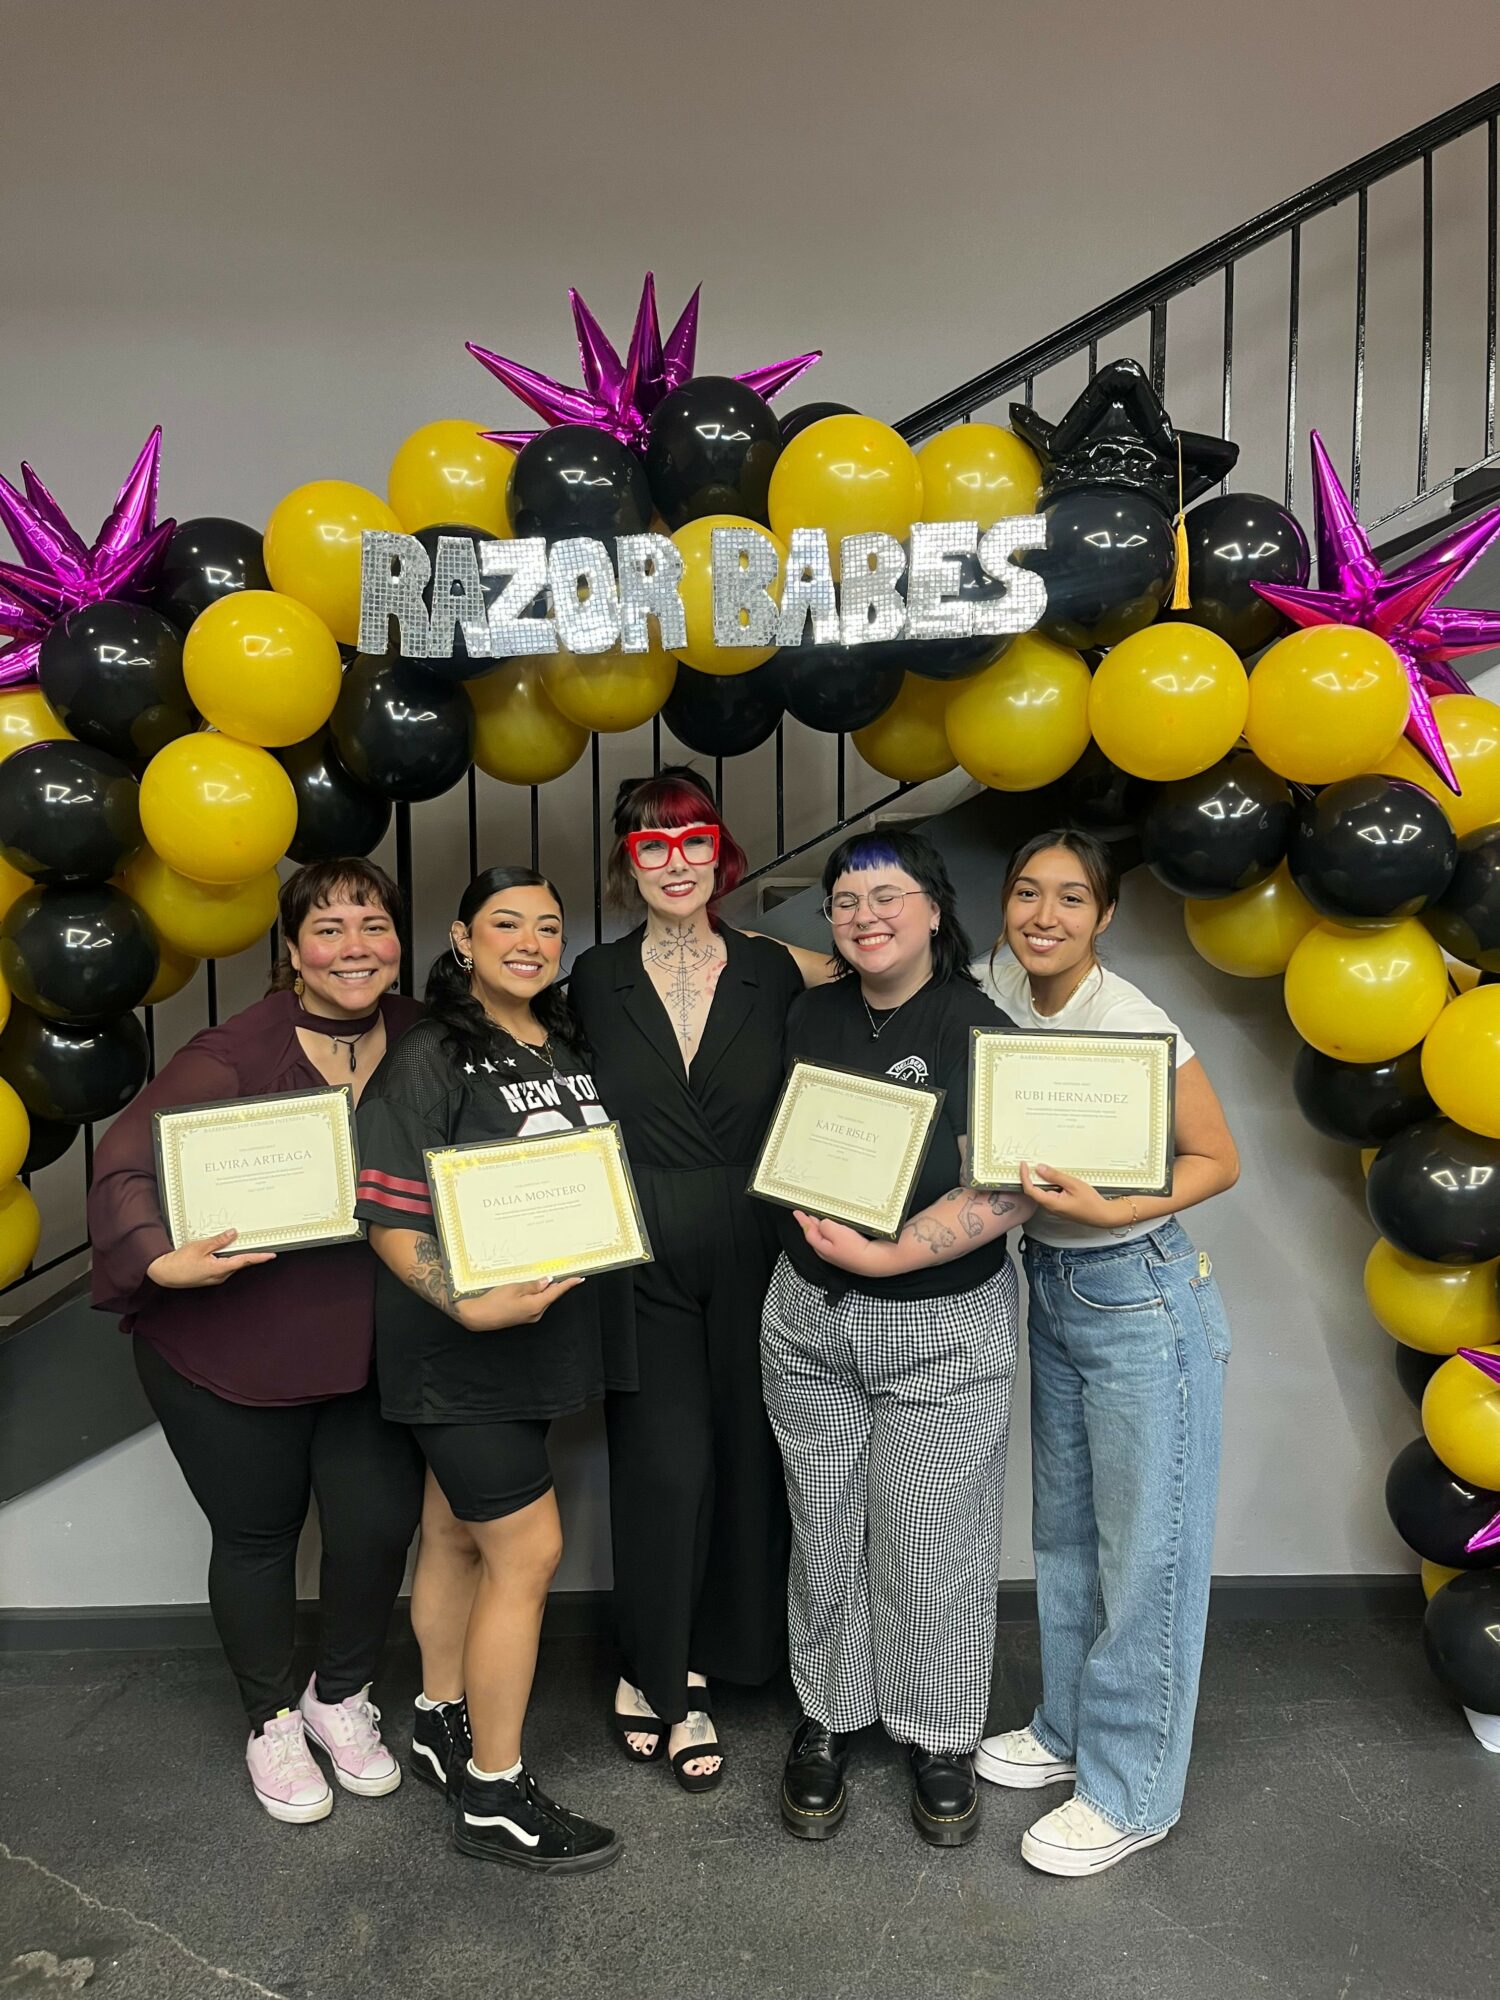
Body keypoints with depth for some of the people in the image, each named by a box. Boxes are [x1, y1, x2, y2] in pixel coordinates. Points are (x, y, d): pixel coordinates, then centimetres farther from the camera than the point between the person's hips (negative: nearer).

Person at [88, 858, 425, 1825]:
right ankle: (273, 1721, 39)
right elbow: (127, 1160, -19)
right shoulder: (234, 1054, -17)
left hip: (372, 1343, 3)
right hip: (231, 1347, -3)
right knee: (258, 1534, 13)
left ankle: (341, 1696, 35)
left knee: (380, 1525, 3)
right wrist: (160, 1259, -35)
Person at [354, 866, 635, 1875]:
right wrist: (475, 1306, -28)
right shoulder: (431, 1061, -14)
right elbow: (390, 1220, -17)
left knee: (459, 1532, 20)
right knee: (529, 1549, -3)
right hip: (462, 1347, -6)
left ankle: (443, 1722, 37)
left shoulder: (572, 1051, 7)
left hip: (543, 1333, 6)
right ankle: (495, 1795, 14)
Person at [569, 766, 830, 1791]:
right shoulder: (596, 980, 3)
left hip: (752, 1257, 1)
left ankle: (685, 1668, 29)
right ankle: (662, 1679, 19)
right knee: (665, 1465, -3)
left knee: (745, 1458, 8)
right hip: (643, 1261, -1)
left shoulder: (777, 973, 3)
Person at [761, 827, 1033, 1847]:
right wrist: (814, 1232, 4)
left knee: (932, 1541, 7)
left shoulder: (977, 1029, -12)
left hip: (942, 1326, -4)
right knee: (825, 1532, 13)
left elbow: (1009, 1191, -19)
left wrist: (885, 1254, -23)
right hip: (810, 1316, 4)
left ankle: (942, 1740, 29)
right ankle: (826, 1722, 33)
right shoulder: (814, 1015, 5)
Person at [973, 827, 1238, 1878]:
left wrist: (1111, 1210, -26)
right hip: (1052, 1288, 7)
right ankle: (1072, 1729, 41)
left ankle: (1132, 1795, 24)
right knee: (1064, 1532, 21)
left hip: (1142, 1298, -7)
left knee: (1145, 1553, 7)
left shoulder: (1133, 1023, -21)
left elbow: (1218, 1160, -13)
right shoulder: (998, 985, -3)